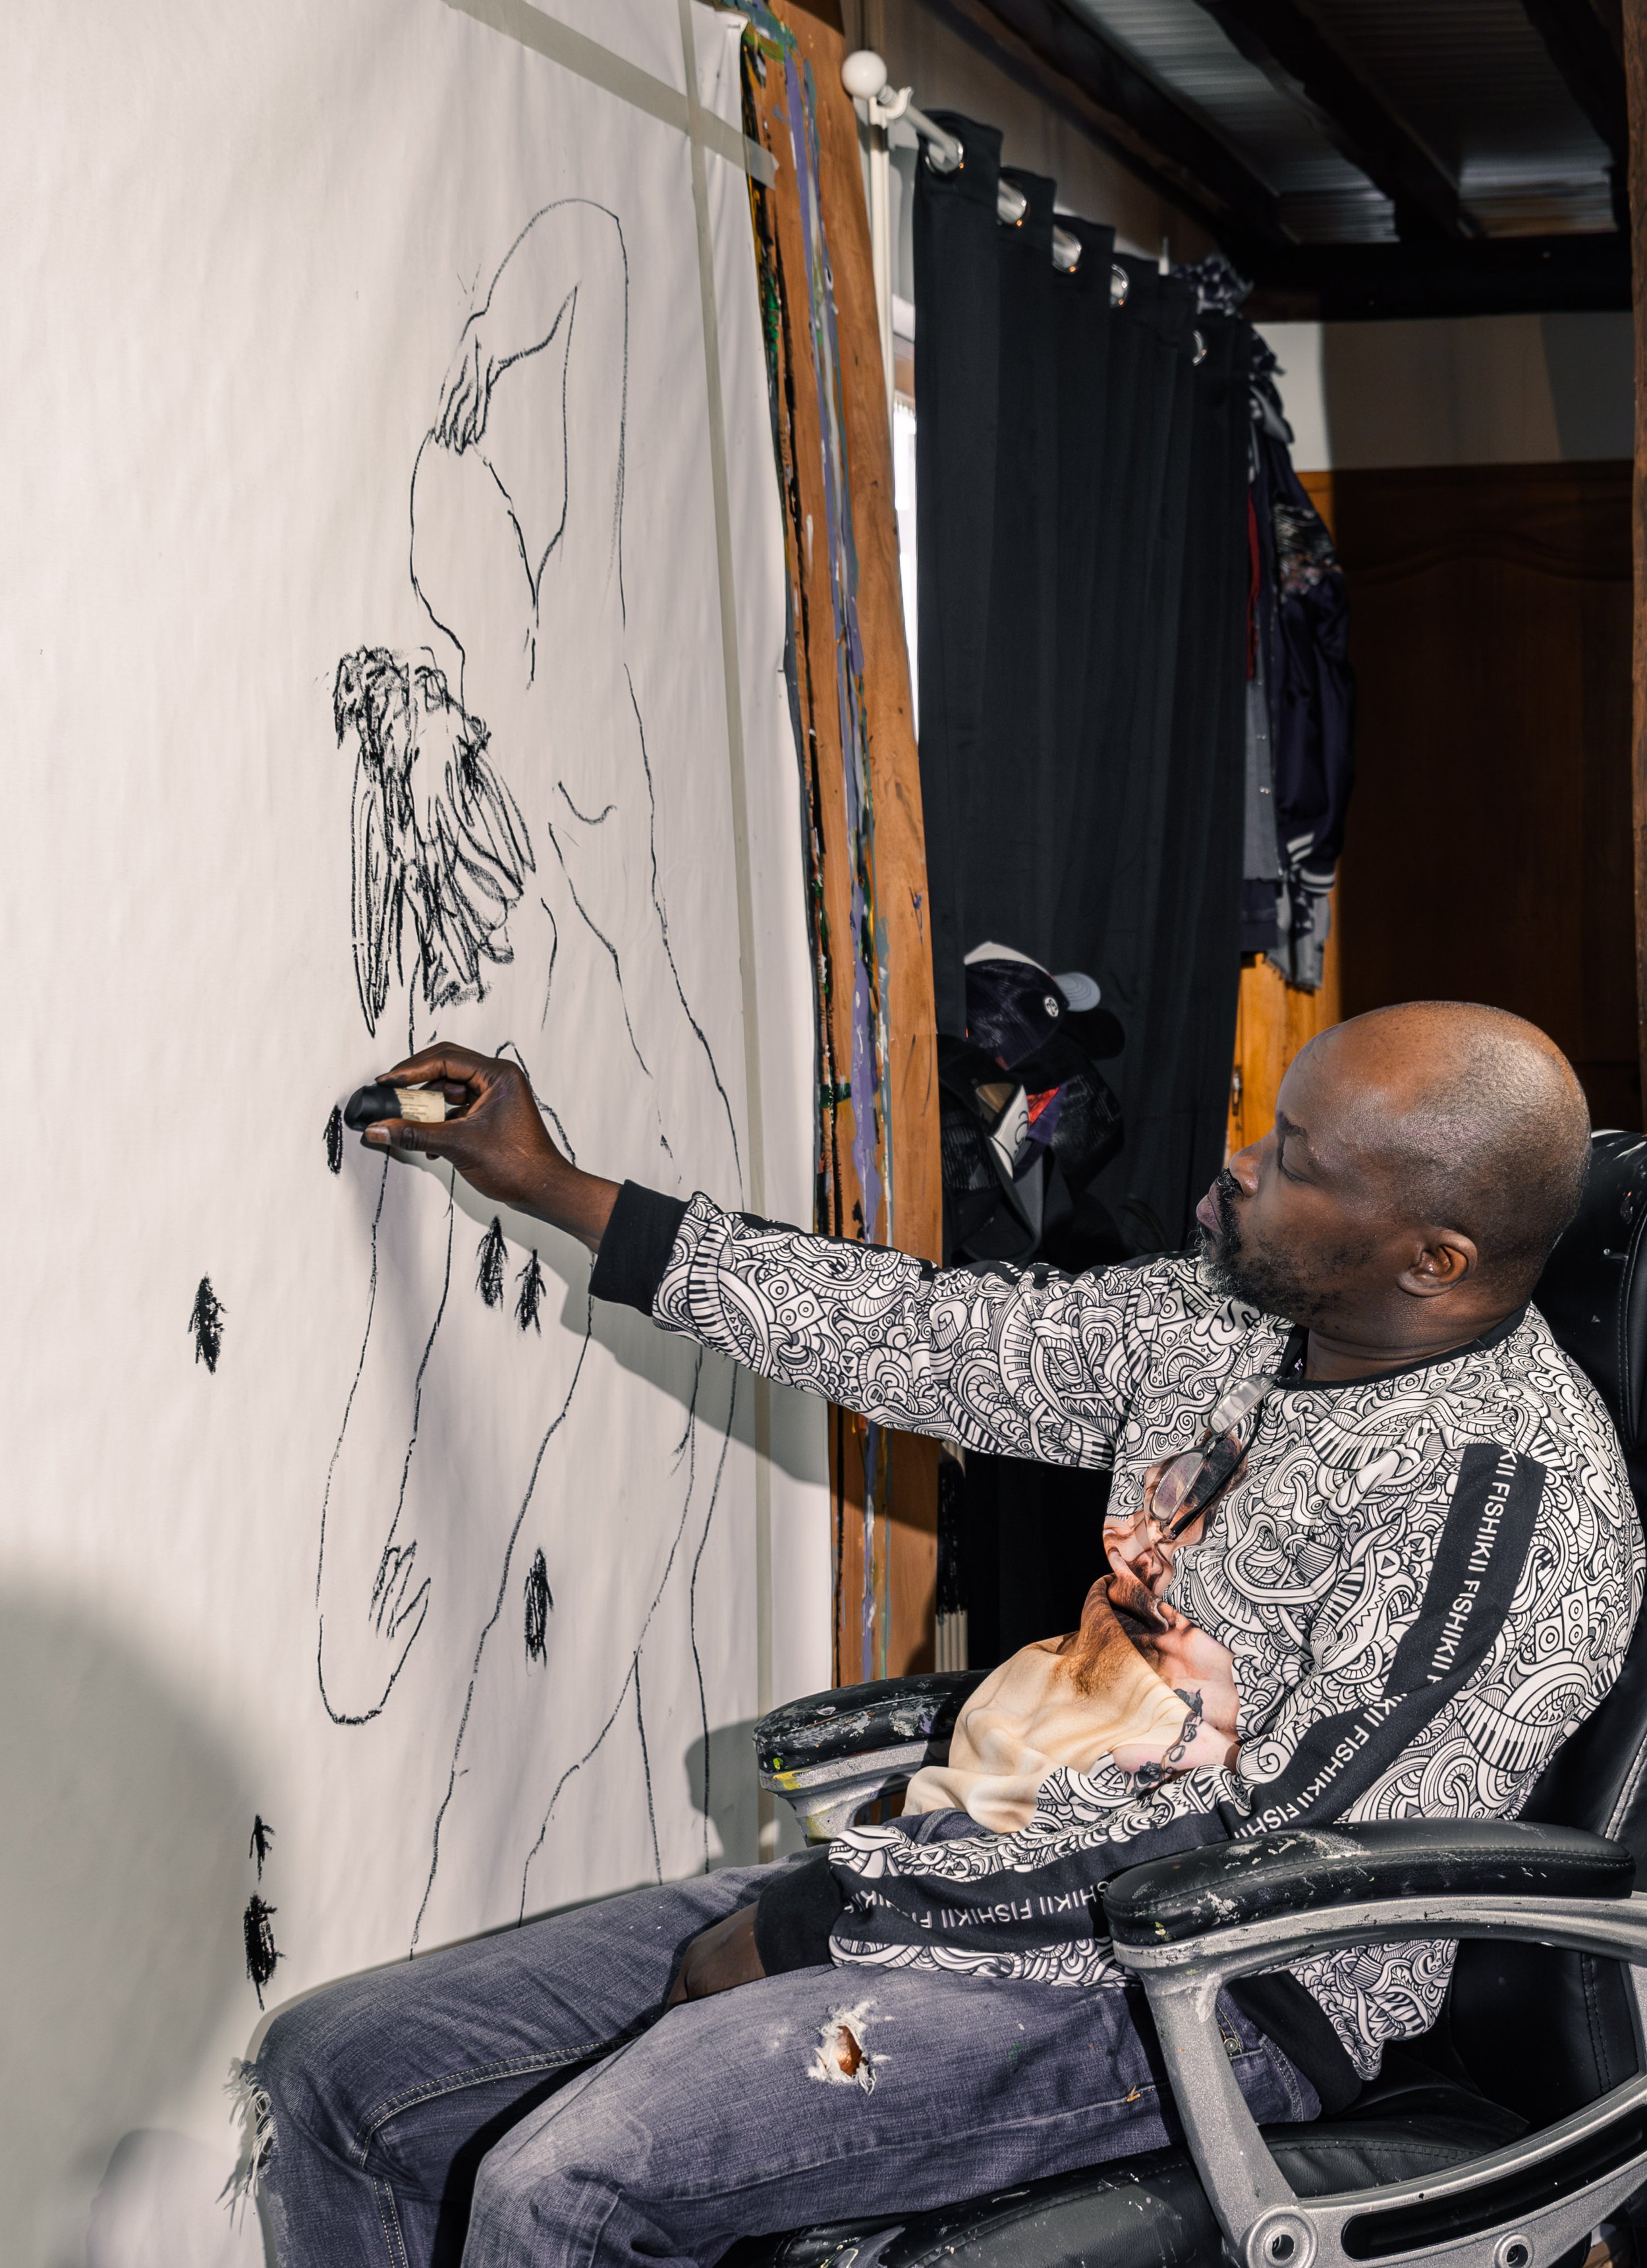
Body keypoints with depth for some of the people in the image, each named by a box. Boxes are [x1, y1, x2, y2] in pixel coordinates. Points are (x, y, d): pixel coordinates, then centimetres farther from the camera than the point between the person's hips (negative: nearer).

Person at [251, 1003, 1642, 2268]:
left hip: (1203, 1999, -8)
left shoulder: (1514, 1495, -19)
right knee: (332, 2075, 0)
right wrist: (546, 1184, 18)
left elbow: (1259, 1865, -21)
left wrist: (812, 1927, -15)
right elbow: (924, 1337, 15)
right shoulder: (1225, 1318, 6)